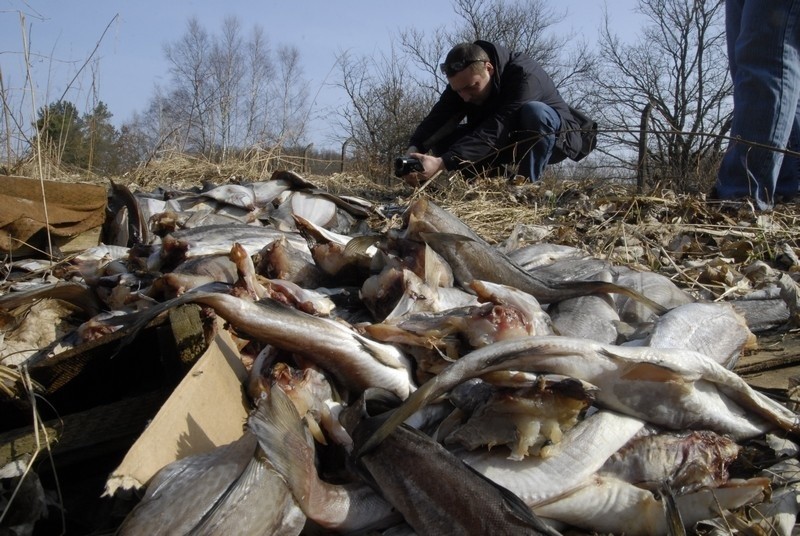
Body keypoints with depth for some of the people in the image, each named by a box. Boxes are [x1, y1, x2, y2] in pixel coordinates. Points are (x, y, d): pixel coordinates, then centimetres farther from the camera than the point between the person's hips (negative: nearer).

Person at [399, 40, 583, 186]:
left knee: (533, 111, -40)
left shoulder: (524, 75, -34)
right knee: (443, 138, -16)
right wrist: (414, 150, -47)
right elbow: (439, 118, -26)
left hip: (556, 137, -5)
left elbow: (496, 130, -44)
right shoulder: (463, 81, -13)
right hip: (509, 143, 5)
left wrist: (442, 163, -53)